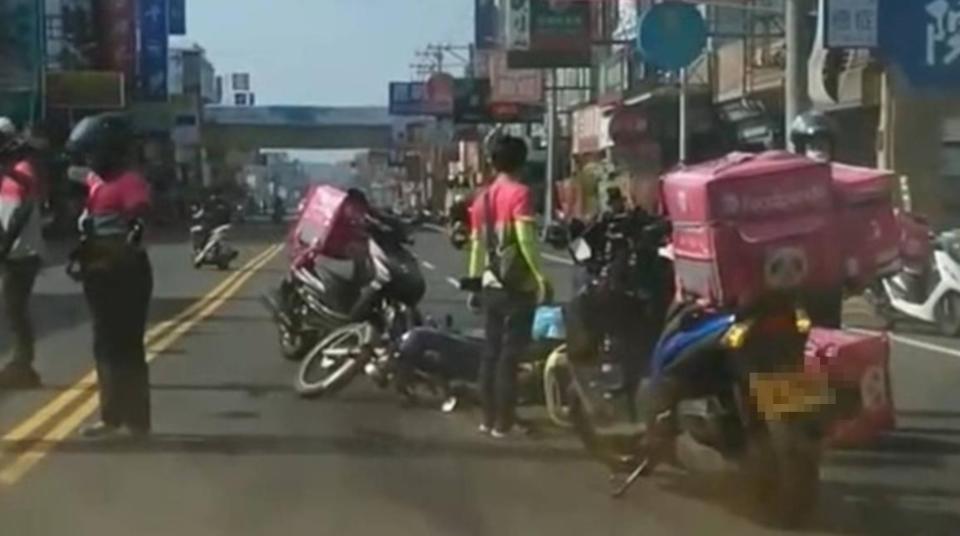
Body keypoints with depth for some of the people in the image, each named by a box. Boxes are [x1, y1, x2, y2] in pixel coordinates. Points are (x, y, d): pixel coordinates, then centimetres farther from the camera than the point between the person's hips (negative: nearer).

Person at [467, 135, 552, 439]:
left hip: (491, 287, 7)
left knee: (492, 353, 12)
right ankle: (503, 422, -3)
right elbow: (525, 239, -21)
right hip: (517, 287, -7)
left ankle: (488, 418, 16)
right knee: (509, 355, -4)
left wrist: (474, 283, 19)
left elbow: (477, 245, 14)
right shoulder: (519, 193, -10)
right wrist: (542, 277, -19)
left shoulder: (482, 198, 12)